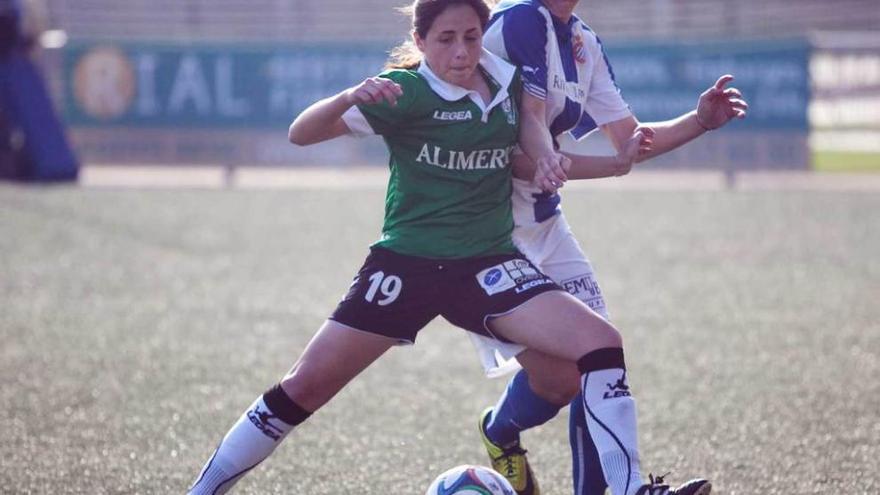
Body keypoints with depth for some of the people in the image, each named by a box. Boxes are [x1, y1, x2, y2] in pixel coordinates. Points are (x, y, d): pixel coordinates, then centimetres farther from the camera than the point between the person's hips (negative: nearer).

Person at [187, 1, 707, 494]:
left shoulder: (508, 84, 3)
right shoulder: (407, 92, -10)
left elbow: (531, 161, 23)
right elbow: (301, 133, -16)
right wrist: (352, 96, -35)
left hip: (489, 266, 3)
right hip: (407, 264, -3)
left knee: (601, 342, -17)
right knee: (307, 384, -4)